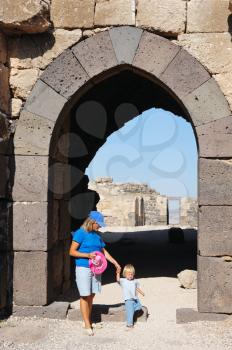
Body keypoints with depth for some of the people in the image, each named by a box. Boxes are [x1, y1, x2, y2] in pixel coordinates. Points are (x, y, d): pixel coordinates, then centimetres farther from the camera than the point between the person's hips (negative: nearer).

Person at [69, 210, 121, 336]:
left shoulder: (97, 235, 12)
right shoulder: (80, 233, -9)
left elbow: (104, 251, 18)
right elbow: (72, 251, -11)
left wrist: (115, 263, 14)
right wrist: (88, 255, -19)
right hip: (83, 268, -6)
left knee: (91, 296, 10)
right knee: (85, 296, -2)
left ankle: (88, 321, 20)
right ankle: (87, 325, 4)